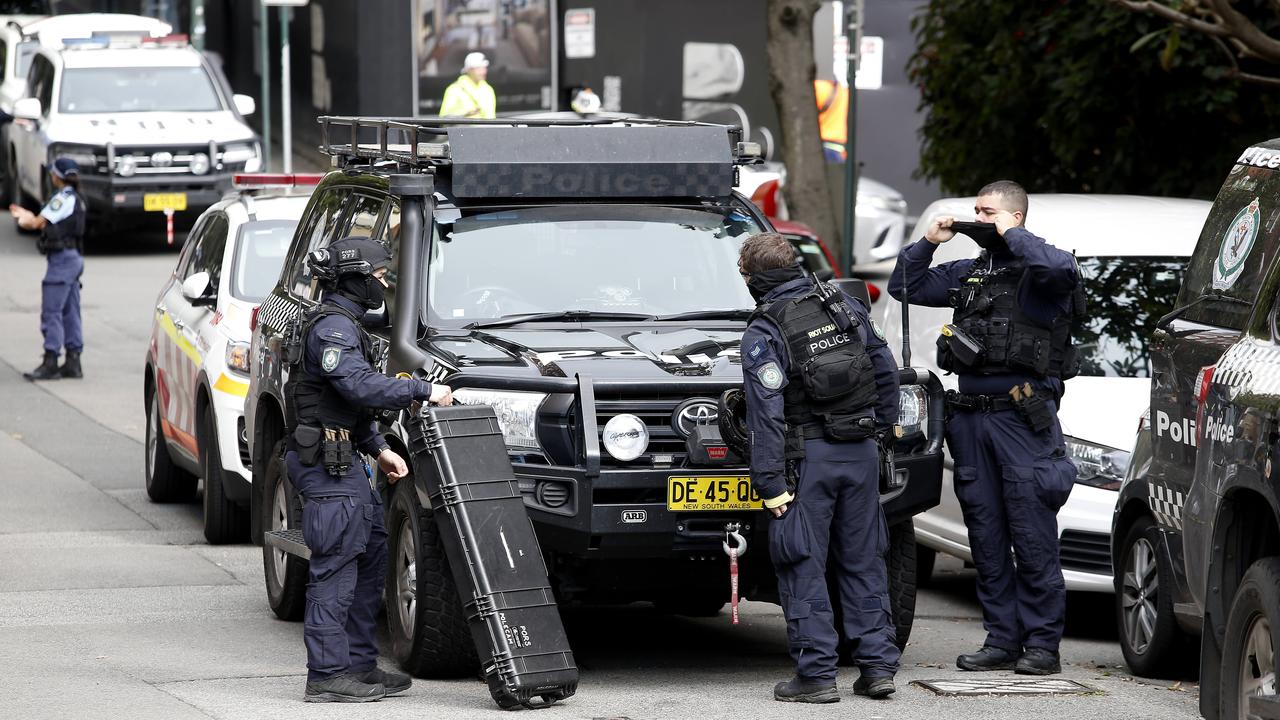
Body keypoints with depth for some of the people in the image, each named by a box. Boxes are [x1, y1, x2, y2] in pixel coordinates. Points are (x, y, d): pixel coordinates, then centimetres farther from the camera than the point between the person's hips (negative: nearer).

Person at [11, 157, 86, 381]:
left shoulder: (62, 198, -14)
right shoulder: (75, 199, 15)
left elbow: (38, 223, -15)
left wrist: (24, 220, 6)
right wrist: (27, 215, 23)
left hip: (62, 259, -10)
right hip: (74, 258, 10)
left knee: (51, 311, -9)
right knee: (69, 312, 11)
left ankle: (50, 363, -11)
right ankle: (73, 362, 12)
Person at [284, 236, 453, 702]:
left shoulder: (343, 325, 20)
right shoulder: (332, 327, -14)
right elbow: (361, 387, -26)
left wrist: (378, 448, 17)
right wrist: (423, 391, -19)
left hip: (345, 459, 11)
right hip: (326, 460, -11)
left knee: (371, 555, 13)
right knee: (336, 567, -9)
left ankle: (360, 666, 17)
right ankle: (328, 676, -8)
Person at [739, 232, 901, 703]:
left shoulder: (763, 332, -9)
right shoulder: (846, 307, 7)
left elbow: (766, 412, -14)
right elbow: (885, 369, 14)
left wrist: (770, 482, -13)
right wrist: (883, 423, 27)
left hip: (808, 455, -5)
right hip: (861, 451, 5)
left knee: (803, 567, 1)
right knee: (863, 561, 12)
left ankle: (816, 673, -1)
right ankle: (878, 665, 11)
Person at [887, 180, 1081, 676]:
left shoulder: (1035, 271, -3)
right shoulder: (968, 273, 18)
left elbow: (1061, 269, -27)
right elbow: (905, 287, 25)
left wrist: (1011, 233, -14)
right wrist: (929, 242, 10)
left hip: (1023, 416, -7)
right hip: (971, 417, 7)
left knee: (1033, 537, -6)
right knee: (986, 537, 8)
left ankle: (1042, 644, -3)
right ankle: (1002, 639, 13)